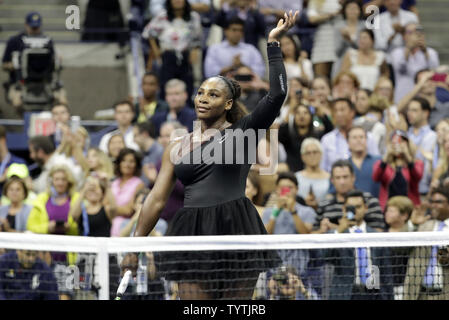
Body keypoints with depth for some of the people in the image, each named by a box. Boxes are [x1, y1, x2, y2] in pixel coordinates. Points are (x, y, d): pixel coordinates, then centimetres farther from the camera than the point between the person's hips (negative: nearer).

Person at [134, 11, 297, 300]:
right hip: (193, 235, 3)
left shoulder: (243, 132, 7)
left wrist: (273, 43, -5)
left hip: (236, 231, -2)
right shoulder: (177, 148, 17)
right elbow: (156, 199, 16)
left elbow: (277, 94, -4)